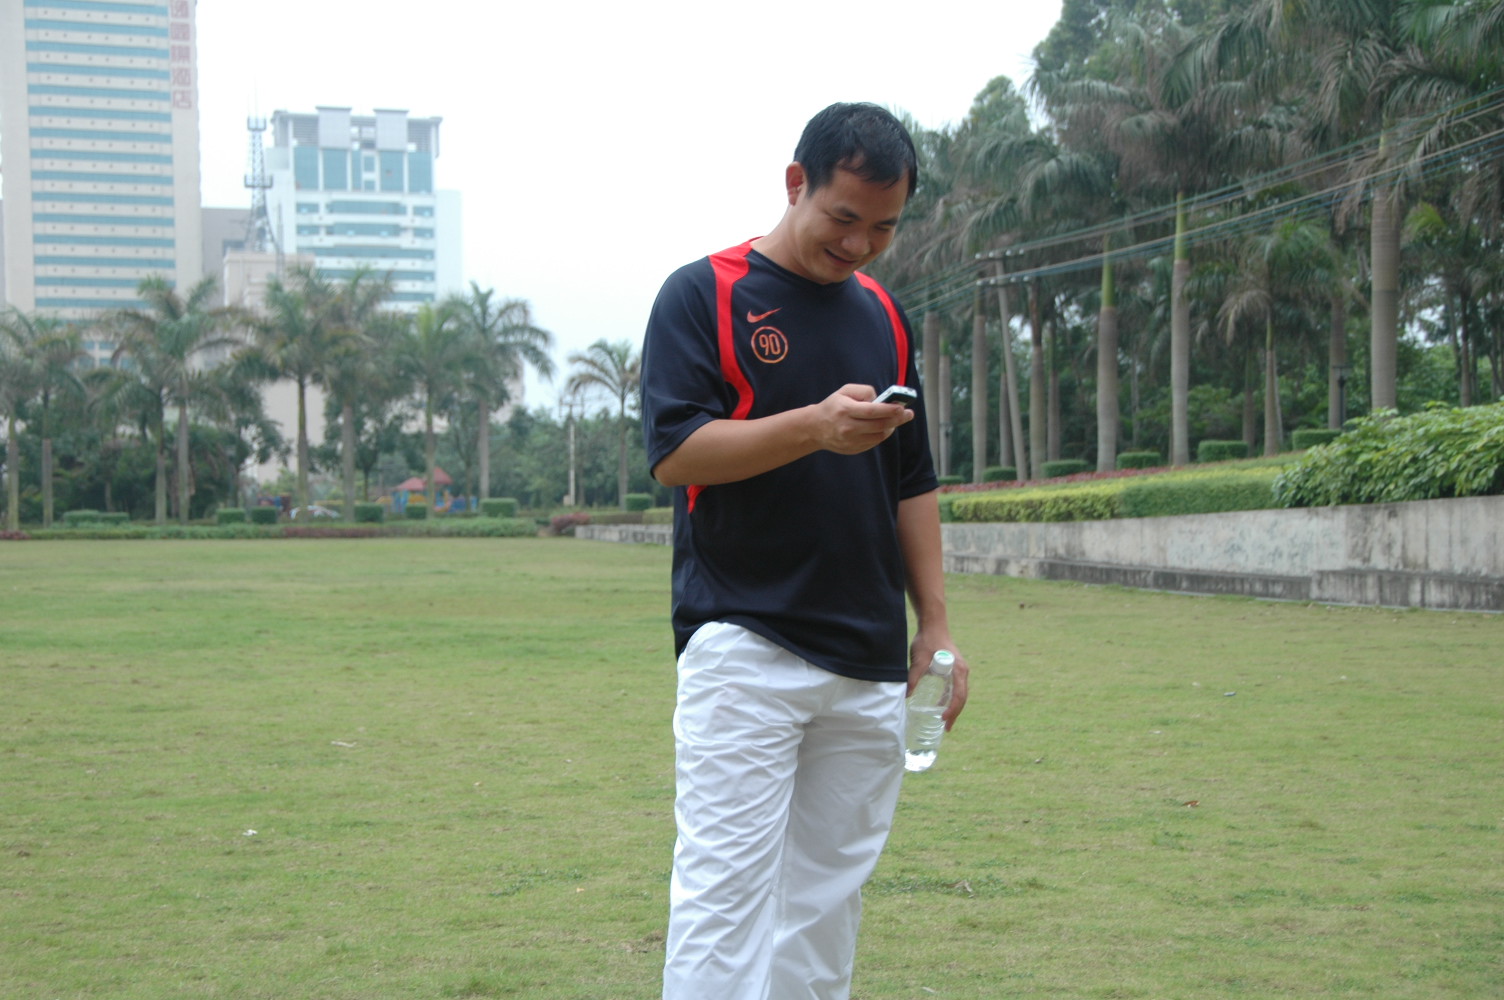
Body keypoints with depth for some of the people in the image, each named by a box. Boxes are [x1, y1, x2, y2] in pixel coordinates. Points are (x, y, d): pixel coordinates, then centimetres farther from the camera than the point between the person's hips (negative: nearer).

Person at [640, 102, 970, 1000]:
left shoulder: (885, 317, 16)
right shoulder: (703, 294, -1)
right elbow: (675, 452, -11)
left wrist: (936, 623, 13)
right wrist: (814, 427, -24)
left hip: (870, 662, 6)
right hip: (743, 648, -5)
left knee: (827, 899, 8)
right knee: (727, 891, -12)